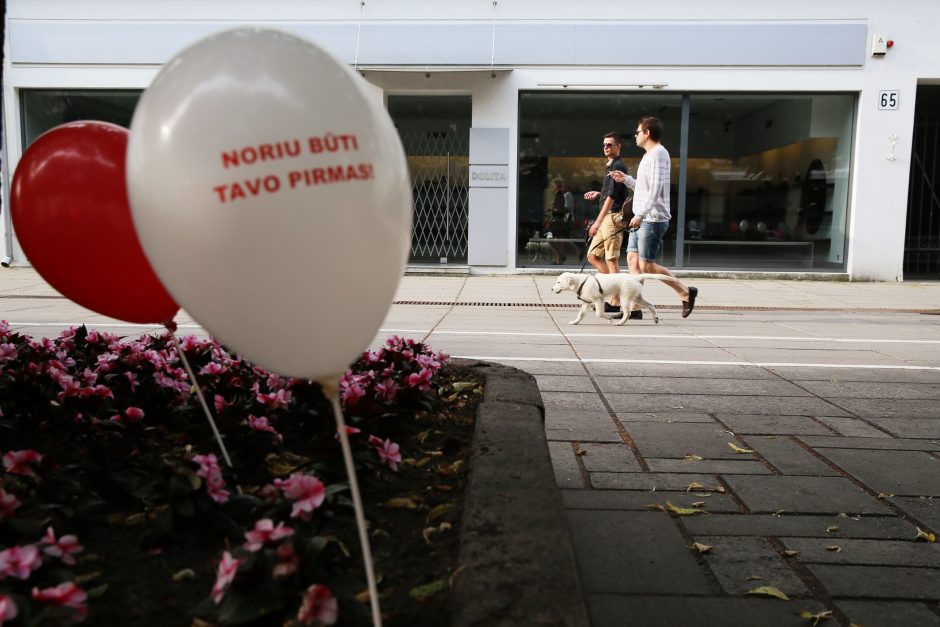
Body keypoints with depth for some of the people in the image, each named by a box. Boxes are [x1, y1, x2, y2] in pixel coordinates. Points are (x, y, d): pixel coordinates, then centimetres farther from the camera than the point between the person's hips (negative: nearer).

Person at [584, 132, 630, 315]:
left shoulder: (618, 166, -11)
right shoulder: (611, 166, 19)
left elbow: (612, 197, -19)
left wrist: (597, 222, -21)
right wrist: (598, 194, 15)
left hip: (613, 217, -10)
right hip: (606, 218, 10)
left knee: (611, 259, -7)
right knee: (592, 255, 12)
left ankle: (614, 303, -2)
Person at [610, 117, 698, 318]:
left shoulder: (658, 154, -11)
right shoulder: (649, 155, 20)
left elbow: (655, 189, -21)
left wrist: (640, 214, -27)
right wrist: (626, 179, 17)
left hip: (653, 220, -10)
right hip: (642, 219, 10)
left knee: (646, 266, -8)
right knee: (632, 259, 5)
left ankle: (686, 293, 4)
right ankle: (635, 306, 6)